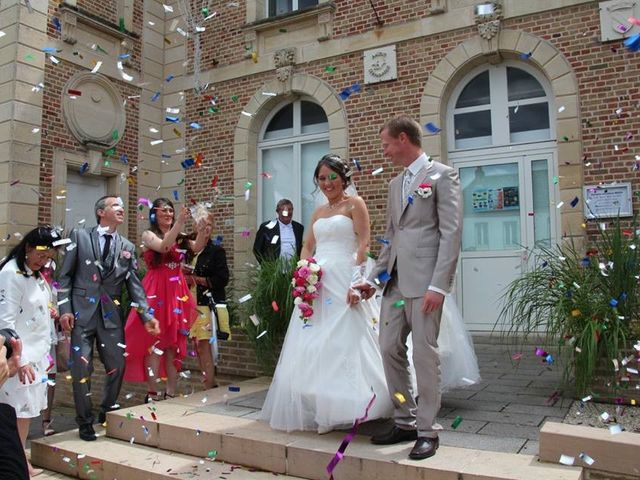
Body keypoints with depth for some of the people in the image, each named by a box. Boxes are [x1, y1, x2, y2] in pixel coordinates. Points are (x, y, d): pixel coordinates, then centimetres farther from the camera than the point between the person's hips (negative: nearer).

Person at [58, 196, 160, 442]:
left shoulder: (128, 247, 10)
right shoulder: (79, 236, 3)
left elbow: (134, 284, 5)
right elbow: (65, 275, 2)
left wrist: (147, 315, -6)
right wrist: (64, 308, -8)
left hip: (111, 314, 3)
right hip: (82, 311, -3)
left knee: (117, 366, 5)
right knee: (82, 368, 0)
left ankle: (107, 413, 28)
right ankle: (85, 421, 18)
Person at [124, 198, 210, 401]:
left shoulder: (180, 237, 13)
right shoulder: (149, 235, 1)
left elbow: (196, 247, -6)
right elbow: (163, 247, -20)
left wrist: (202, 230, -25)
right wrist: (179, 223, -28)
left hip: (177, 291, 5)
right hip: (156, 291, -5)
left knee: (175, 343, 6)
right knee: (154, 342, -4)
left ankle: (171, 392, 13)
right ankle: (152, 393, 1)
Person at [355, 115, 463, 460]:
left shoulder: (442, 175, -2)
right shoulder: (395, 184, 20)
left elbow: (451, 233, -10)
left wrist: (438, 286, -17)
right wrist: (373, 278, 14)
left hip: (424, 281, -7)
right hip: (395, 281, 7)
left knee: (424, 354, -2)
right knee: (390, 350, 8)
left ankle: (427, 430, 13)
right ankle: (405, 422, 22)